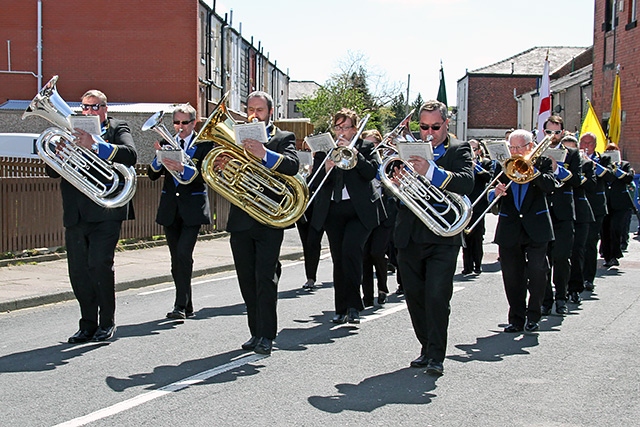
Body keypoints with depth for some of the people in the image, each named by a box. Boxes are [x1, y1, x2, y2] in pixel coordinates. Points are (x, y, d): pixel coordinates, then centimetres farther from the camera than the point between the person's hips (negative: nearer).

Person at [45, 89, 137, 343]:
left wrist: (96, 145, -27)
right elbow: (52, 172, 13)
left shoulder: (117, 129, 7)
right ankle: (88, 325, 14)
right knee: (78, 271, 4)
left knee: (100, 265, -13)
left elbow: (130, 155, -14)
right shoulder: (72, 133, 19)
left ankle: (107, 323, 1)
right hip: (75, 214, 5)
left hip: (105, 212, -5)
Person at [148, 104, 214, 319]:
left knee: (183, 254, -17)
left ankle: (181, 305, -14)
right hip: (170, 208, 5)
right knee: (176, 259, 8)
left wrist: (182, 168, -29)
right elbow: (152, 175, 4)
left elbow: (205, 174, -13)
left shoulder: (204, 144, -1)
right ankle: (186, 307, 17)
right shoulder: (166, 143, 10)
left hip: (193, 207, -5)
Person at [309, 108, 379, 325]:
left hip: (359, 211, -3)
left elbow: (371, 173, -9)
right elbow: (314, 185, 6)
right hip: (332, 211, 3)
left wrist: (353, 152, -13)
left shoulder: (365, 148, 8)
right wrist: (326, 169, -13)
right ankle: (341, 309, 12)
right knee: (338, 260, 4)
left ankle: (353, 306, -13)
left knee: (351, 249, -22)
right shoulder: (323, 150, 14)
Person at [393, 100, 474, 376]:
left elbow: (466, 183, -17)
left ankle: (436, 356, -1)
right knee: (415, 297, 9)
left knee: (437, 297, -11)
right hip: (409, 237, 4)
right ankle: (426, 349, 24)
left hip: (442, 238, -4)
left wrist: (431, 171, -30)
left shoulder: (459, 151, 3)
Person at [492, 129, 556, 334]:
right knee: (512, 276, 3)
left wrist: (531, 169, -22)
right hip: (510, 229, 2)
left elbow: (550, 186, -13)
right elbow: (491, 193, 3)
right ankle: (516, 318, 12)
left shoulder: (542, 162, 4)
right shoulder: (503, 166, 10)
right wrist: (495, 193, -20)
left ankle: (533, 316, 10)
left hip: (536, 228, -2)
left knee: (537, 271, -5)